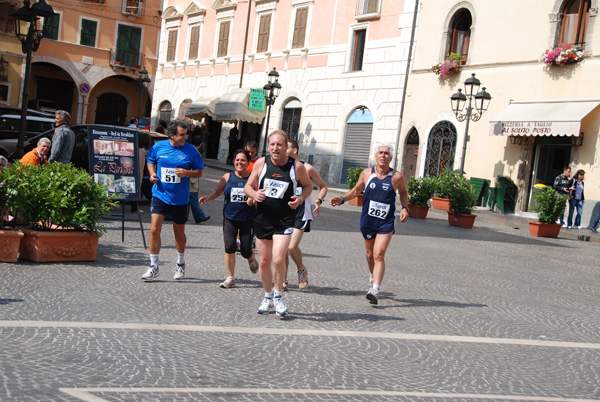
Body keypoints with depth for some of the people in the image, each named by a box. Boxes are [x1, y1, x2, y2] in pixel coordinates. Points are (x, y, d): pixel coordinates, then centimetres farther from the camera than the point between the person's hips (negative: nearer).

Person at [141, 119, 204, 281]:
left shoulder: (191, 150, -3)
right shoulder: (158, 146, 0)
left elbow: (199, 171, 3)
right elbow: (150, 161, 18)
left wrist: (187, 173, -16)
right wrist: (152, 173, -1)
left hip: (180, 199, 0)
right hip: (160, 195, 0)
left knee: (179, 232, 13)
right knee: (154, 229, -9)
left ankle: (180, 263, 36)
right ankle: (153, 267, 2)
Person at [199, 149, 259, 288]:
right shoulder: (227, 177, 3)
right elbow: (218, 191, 15)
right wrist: (207, 198, -1)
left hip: (248, 219, -1)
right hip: (230, 218, 1)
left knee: (246, 250, 1)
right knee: (229, 247, -9)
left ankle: (251, 259, 40)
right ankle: (231, 278, 4)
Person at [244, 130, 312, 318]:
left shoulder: (297, 167, -6)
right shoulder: (261, 163, -1)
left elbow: (308, 185, 11)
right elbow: (248, 186, 8)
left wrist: (301, 198, -9)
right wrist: (254, 194, -14)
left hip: (284, 220, -3)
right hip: (262, 218, 3)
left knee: (278, 259, -15)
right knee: (264, 261, 10)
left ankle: (278, 296, 8)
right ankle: (268, 297, 29)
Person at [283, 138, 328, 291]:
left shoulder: (307, 168, -3)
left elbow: (323, 186, 8)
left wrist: (319, 201, -9)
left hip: (301, 214, -4)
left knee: (292, 246, -16)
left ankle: (302, 269, 13)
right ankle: (283, 281, 15)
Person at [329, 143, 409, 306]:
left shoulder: (397, 177, -5)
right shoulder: (367, 173, -1)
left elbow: (403, 192, 13)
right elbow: (355, 191, 13)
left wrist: (405, 208, -2)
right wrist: (342, 199, -2)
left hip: (386, 222, -3)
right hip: (367, 220, 3)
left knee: (379, 255, -15)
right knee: (370, 254, 15)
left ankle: (375, 290, -17)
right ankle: (373, 277, 44)